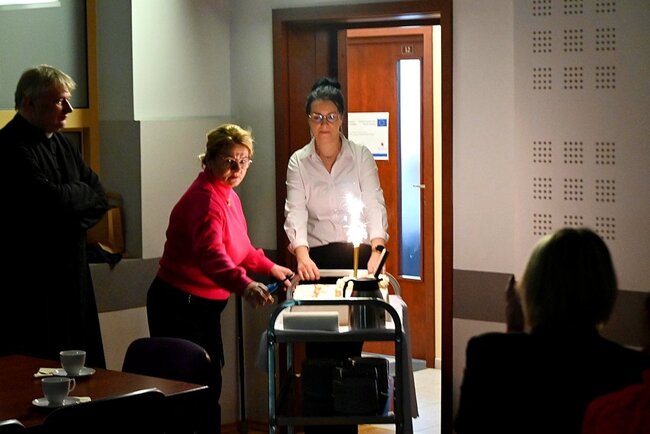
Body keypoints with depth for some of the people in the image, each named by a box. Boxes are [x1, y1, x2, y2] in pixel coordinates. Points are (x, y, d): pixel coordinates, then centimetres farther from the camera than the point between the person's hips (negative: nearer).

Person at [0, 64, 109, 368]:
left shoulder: (63, 146, 16)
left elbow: (100, 200, 10)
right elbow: (50, 200, -24)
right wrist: (81, 191, -3)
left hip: (71, 275, 8)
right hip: (29, 283, -8)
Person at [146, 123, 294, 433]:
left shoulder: (227, 195, 9)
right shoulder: (205, 199, -23)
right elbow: (210, 254, -41)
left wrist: (270, 267, 22)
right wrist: (245, 285, -55)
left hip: (205, 307, 10)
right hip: (179, 306, -10)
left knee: (210, 386, 15)